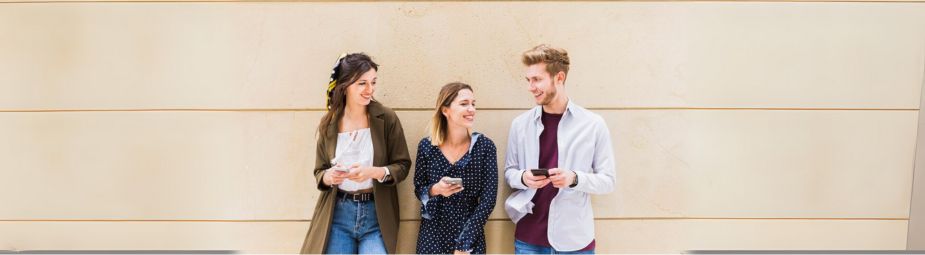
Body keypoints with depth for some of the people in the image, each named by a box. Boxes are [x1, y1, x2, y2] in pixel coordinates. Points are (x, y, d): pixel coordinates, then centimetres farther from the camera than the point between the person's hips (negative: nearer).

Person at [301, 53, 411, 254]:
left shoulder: (386, 118, -4)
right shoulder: (329, 123, 2)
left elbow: (402, 165, -2)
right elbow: (319, 171, 9)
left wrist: (375, 172, -20)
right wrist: (328, 177, -14)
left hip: (377, 215, -1)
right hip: (338, 214, 2)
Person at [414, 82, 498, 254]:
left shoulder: (485, 146, -9)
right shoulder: (426, 146, -6)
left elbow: (488, 199, -9)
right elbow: (418, 189, 5)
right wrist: (435, 190, -18)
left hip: (470, 236, -1)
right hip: (432, 235, 1)